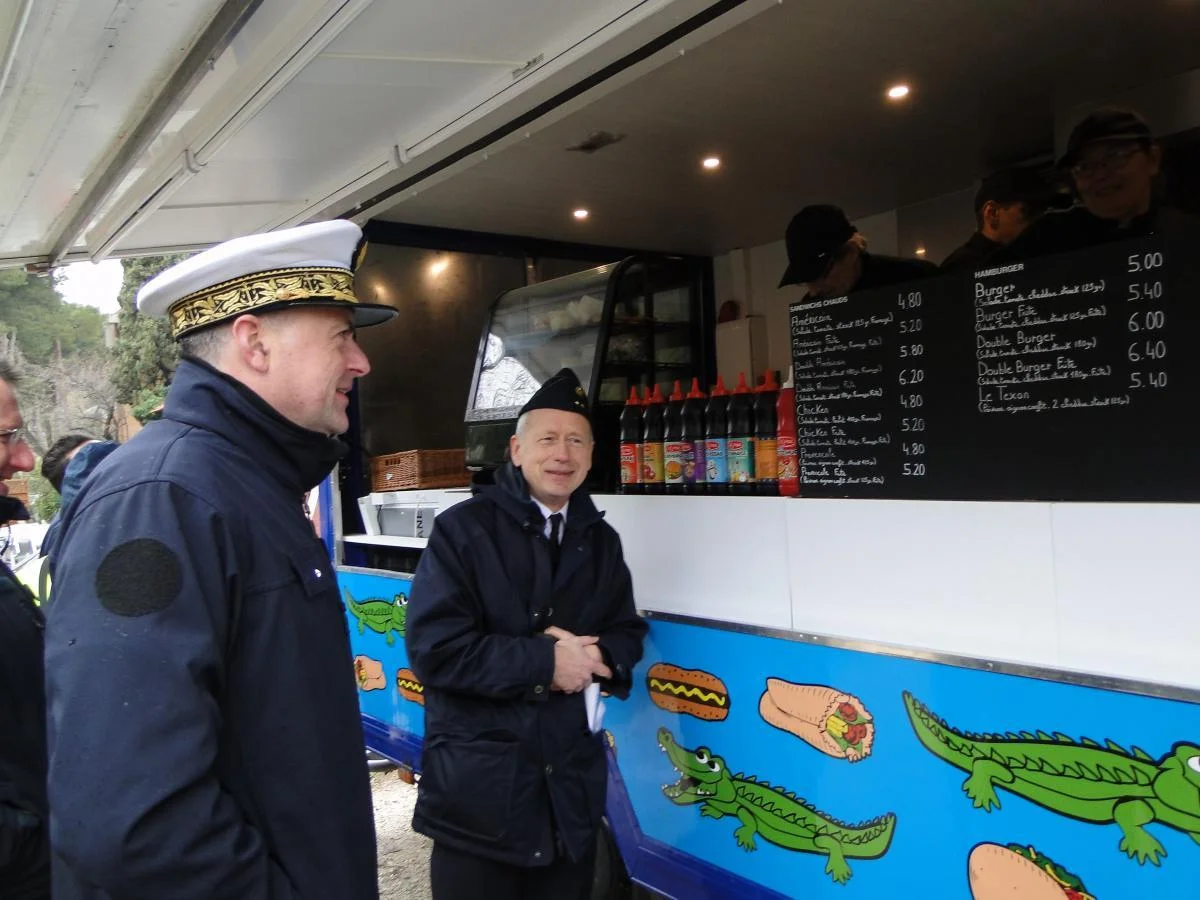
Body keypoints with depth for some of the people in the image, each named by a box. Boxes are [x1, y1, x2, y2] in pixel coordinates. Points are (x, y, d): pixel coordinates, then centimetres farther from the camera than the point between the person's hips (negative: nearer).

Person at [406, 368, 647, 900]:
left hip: (571, 786, 5)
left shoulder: (600, 540, 10)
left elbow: (628, 633, 12)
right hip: (478, 785, -5)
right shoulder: (464, 529, -9)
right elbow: (433, 648, -17)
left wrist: (595, 655, -12)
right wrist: (545, 662, -17)